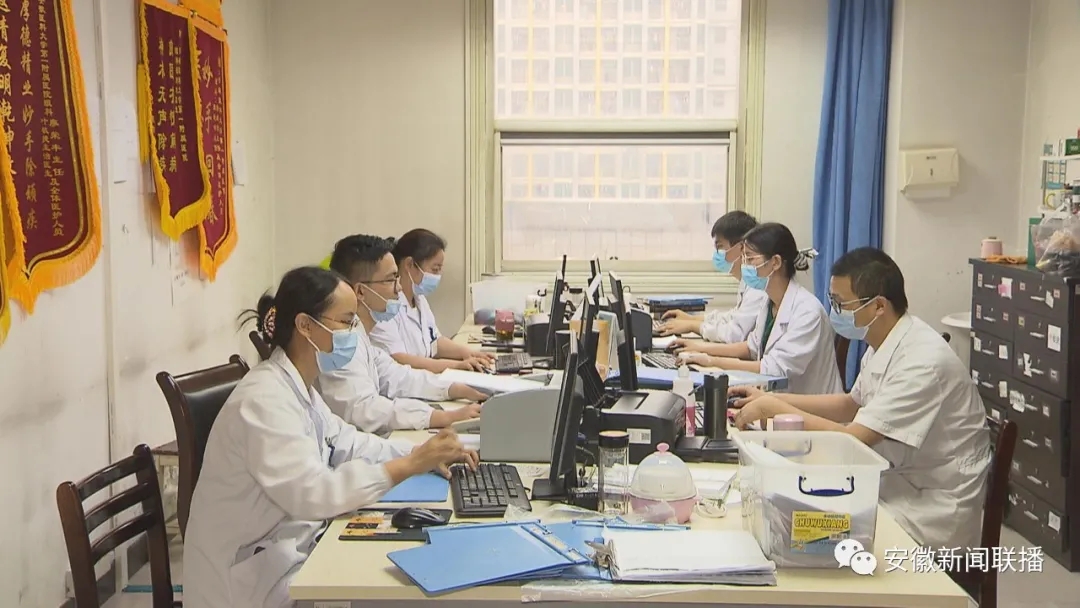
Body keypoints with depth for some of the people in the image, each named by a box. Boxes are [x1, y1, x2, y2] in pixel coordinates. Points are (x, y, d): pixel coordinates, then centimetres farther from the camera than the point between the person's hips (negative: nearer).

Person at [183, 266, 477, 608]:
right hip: (255, 575, -9)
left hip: (295, 547, 9)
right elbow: (313, 493, -31)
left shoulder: (299, 388, 9)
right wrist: (411, 465, -29)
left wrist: (422, 453, -5)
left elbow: (345, 442, 9)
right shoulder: (265, 399, -24)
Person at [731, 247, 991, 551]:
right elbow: (851, 405, 18)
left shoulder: (923, 361, -25)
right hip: (899, 488, 8)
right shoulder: (883, 345, 2)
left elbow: (854, 439, -27)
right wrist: (772, 399, 8)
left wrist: (775, 410, -17)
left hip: (931, 515, -8)